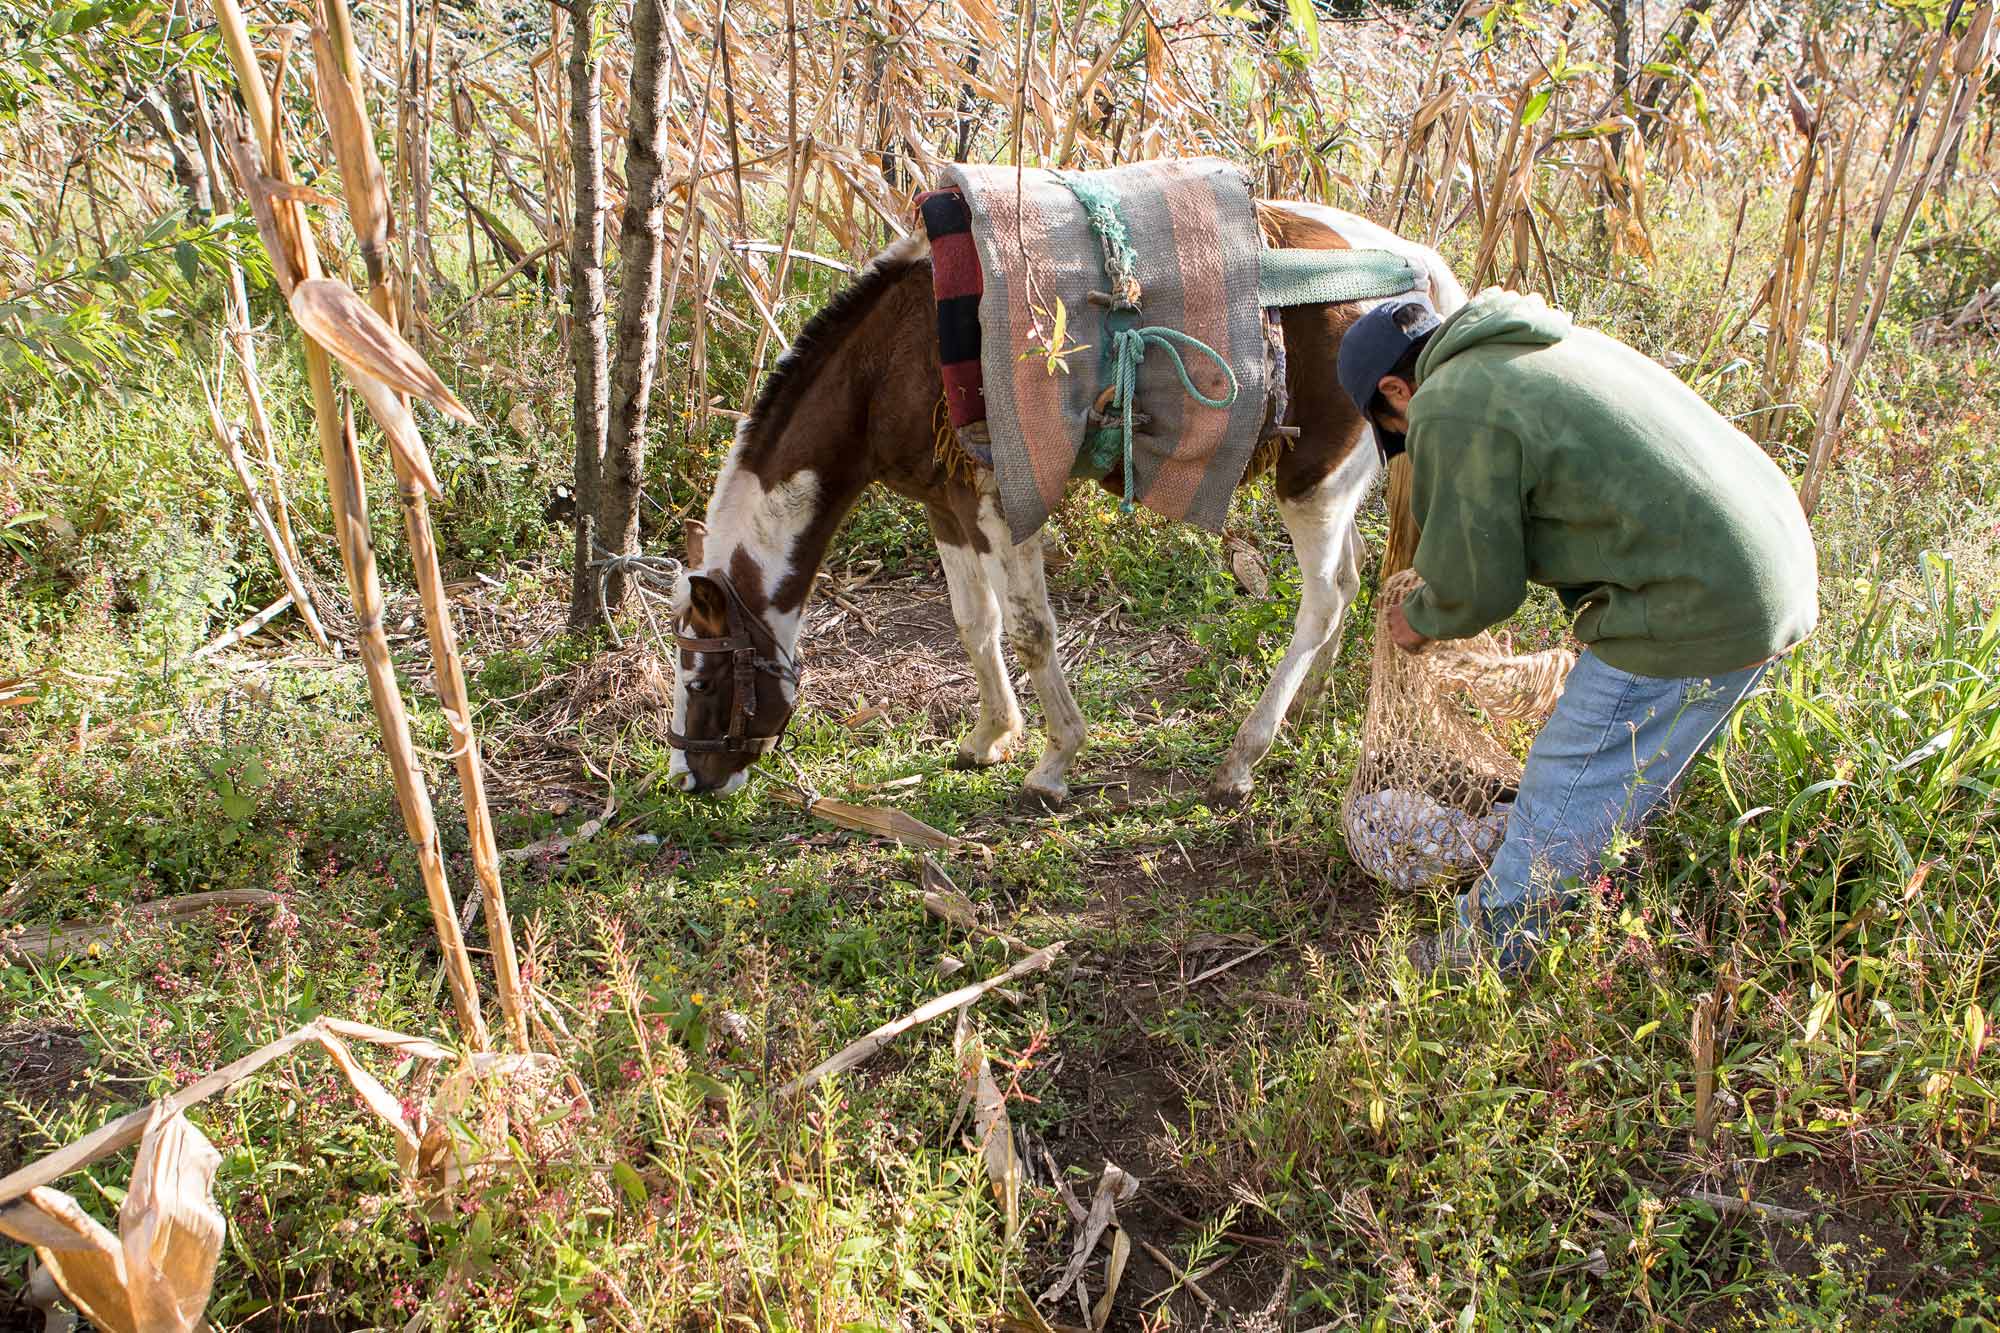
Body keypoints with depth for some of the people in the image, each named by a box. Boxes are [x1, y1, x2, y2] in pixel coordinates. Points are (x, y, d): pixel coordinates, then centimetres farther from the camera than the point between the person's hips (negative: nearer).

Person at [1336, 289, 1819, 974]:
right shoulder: (1548, 346, 18)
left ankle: (1486, 952, 20)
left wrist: (1420, 620, 15)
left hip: (1695, 616, -10)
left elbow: (1477, 585, -7)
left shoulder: (1450, 411, -11)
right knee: (1628, 775, 24)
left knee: (1563, 799, 5)